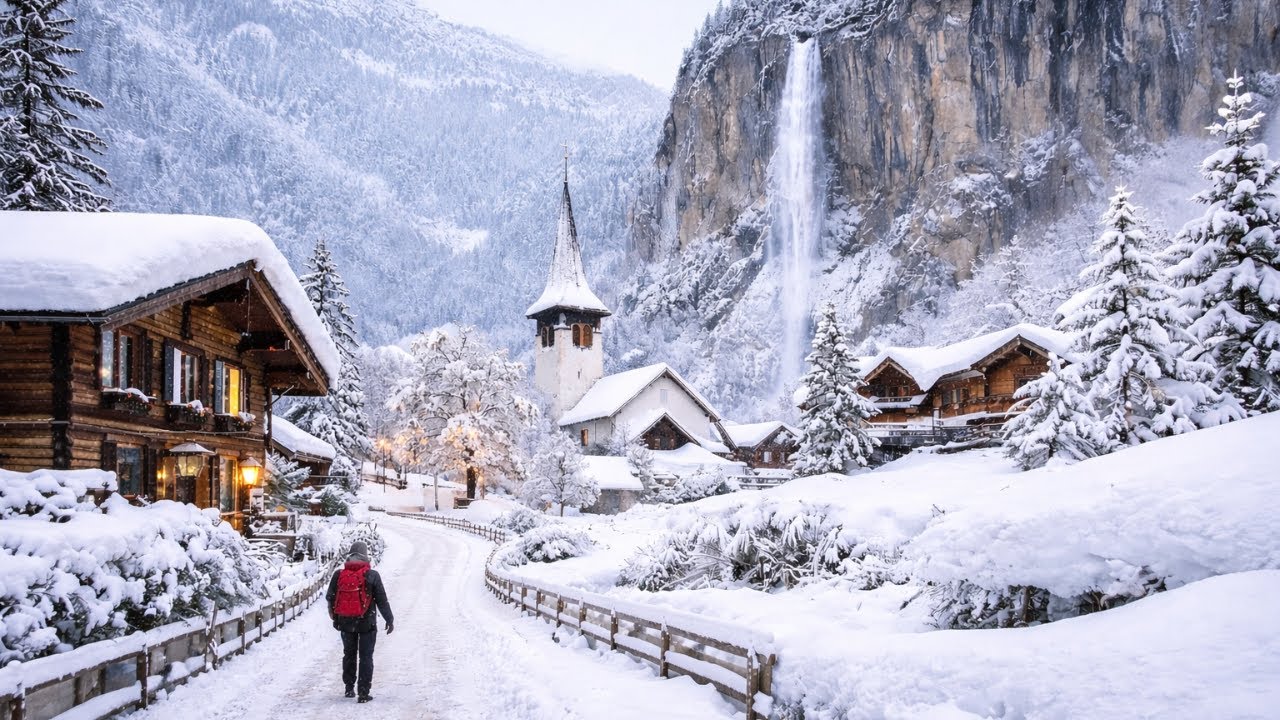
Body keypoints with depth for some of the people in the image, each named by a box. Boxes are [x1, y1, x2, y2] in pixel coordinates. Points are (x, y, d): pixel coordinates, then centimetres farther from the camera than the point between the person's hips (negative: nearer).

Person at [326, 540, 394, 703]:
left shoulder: (338, 575, -5)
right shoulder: (372, 575, -12)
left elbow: (330, 597, 6)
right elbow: (382, 600, -8)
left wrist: (333, 613, 27)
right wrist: (390, 620, 3)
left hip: (345, 622, 3)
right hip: (367, 622, -3)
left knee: (349, 654, 20)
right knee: (366, 656, 5)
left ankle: (349, 688, 27)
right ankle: (363, 692, 1)